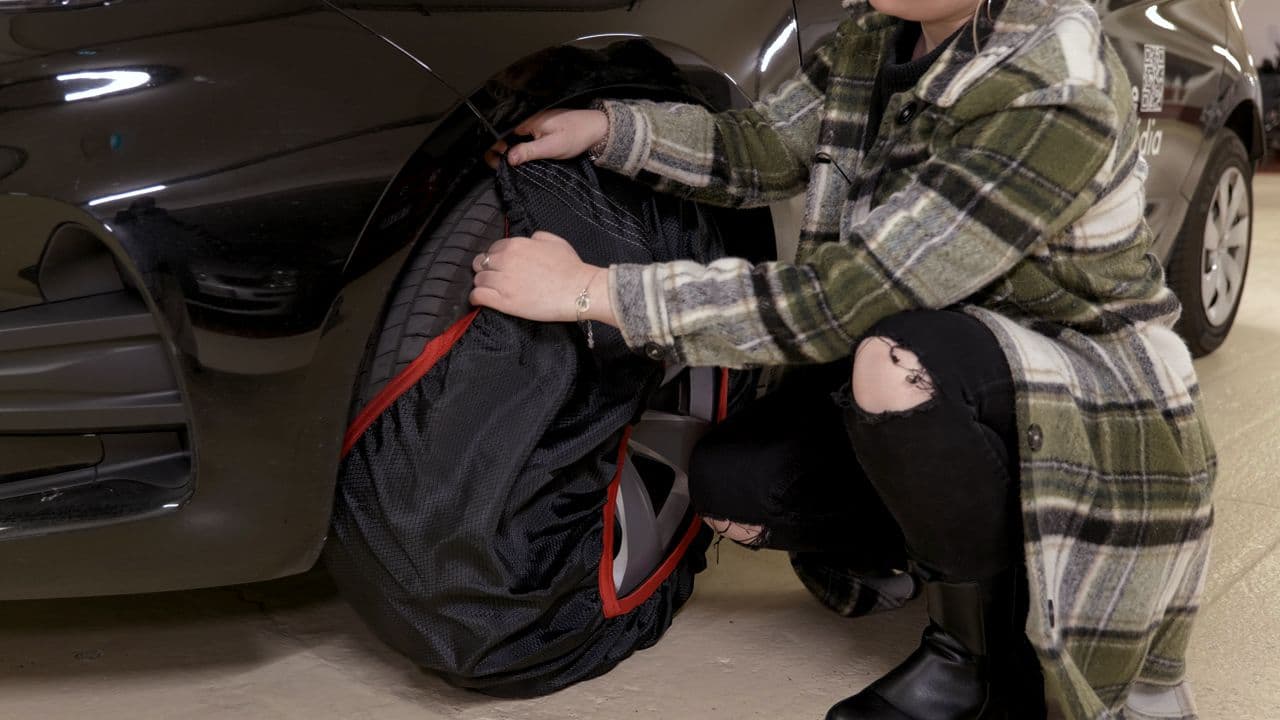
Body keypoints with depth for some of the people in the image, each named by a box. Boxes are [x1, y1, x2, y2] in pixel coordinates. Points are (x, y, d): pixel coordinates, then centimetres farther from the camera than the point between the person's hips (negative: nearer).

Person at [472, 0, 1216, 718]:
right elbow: (759, 150, 8)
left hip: (1100, 412, -7)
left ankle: (981, 651, -12)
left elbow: (837, 303, -32)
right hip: (949, 378, 7)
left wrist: (592, 291, -27)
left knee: (900, 361, -36)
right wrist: (606, 127, -8)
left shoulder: (1056, 94, -30)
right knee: (729, 481, -8)